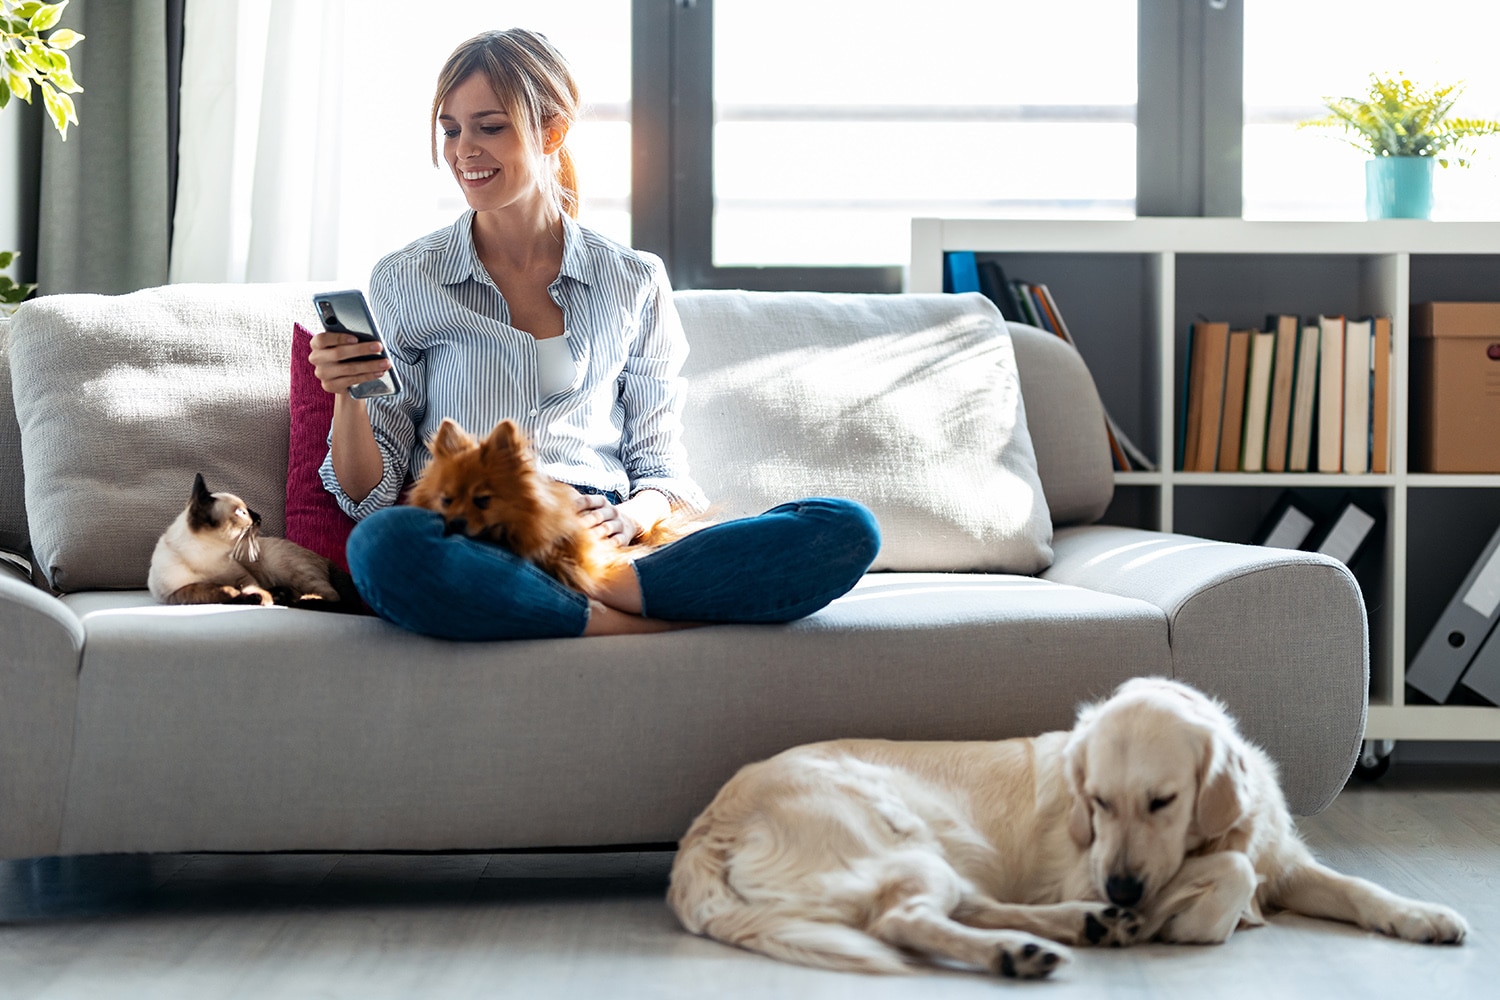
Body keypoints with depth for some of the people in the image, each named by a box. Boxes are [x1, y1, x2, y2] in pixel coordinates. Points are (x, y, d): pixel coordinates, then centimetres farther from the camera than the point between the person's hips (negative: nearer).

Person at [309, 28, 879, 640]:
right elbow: (368, 496, 9)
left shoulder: (635, 284, 15)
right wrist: (347, 398, -11)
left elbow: (660, 464, 14)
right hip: (465, 545, -2)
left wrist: (627, 518, -9)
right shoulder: (404, 283, 11)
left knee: (847, 529, -22)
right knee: (383, 545, -41)